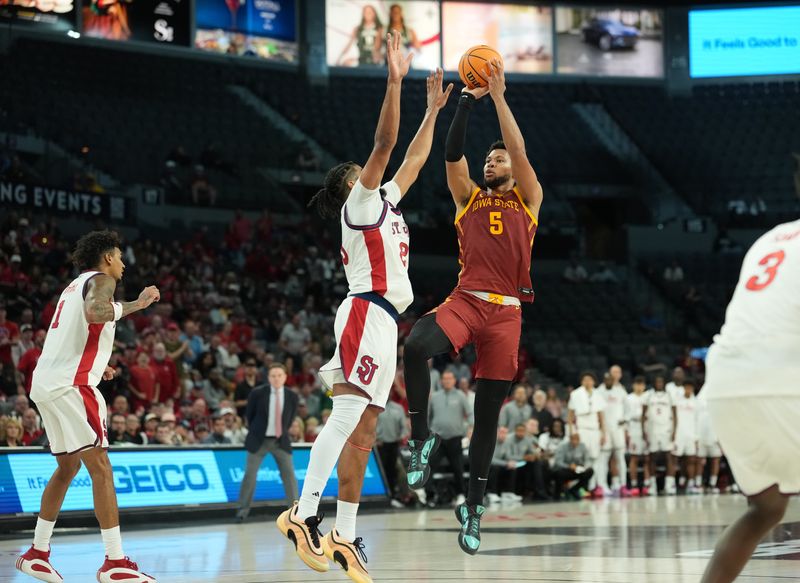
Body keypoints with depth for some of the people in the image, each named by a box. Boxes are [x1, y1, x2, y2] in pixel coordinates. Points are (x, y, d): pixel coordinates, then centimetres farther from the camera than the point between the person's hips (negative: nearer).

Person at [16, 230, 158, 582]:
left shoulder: (75, 285, 24)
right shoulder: (100, 280, -3)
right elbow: (94, 312, -26)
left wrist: (96, 367, 22)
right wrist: (135, 305, -15)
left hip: (46, 382, 10)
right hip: (70, 385, -10)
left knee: (68, 466, 20)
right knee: (100, 468, -11)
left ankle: (37, 553, 22)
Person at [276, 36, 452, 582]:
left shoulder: (384, 200, 25)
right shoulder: (359, 201, 2)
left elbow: (414, 159, 35)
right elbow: (385, 143, -9)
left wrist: (434, 110, 35)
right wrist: (395, 80, -11)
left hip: (382, 321, 9)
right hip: (367, 312, -9)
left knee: (364, 431, 4)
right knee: (347, 414, -22)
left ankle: (345, 536, 3)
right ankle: (305, 513, -32)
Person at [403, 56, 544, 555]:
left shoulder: (528, 198, 13)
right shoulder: (468, 197, 17)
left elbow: (519, 149, -1)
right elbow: (453, 153, 3)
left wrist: (499, 96, -3)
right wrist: (468, 101, -3)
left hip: (506, 311, 0)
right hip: (466, 301, 1)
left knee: (489, 414, 2)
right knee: (416, 348, -33)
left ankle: (474, 509, 12)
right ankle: (422, 439, -17)